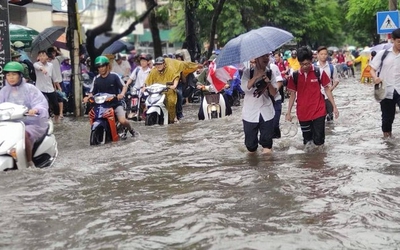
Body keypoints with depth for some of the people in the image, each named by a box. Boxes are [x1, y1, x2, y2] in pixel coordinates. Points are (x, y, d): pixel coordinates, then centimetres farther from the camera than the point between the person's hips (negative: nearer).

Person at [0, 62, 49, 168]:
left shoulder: (30, 89, -2)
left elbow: (42, 103, -14)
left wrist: (35, 109, -37)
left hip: (32, 123, -5)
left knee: (24, 134, -35)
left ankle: (30, 162, -20)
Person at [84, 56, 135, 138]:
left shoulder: (114, 76, -5)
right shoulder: (96, 79, 4)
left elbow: (124, 86, -6)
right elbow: (92, 92, 8)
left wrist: (122, 94, -27)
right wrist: (88, 97, -14)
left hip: (116, 103, -4)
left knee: (122, 121, -25)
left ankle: (131, 129, 12)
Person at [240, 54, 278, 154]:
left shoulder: (270, 73, 4)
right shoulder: (247, 72, -5)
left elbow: (274, 93, 0)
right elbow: (245, 87, -21)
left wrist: (269, 83, -19)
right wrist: (257, 76, -27)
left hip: (266, 113, 2)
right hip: (250, 113, -2)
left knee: (267, 141, 7)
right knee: (250, 141, 6)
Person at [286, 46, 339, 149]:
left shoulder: (319, 72, -6)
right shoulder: (294, 75, -1)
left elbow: (327, 89, 4)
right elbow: (293, 94, 7)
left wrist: (334, 106, 2)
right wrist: (289, 112, 5)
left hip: (319, 112, -2)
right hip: (302, 113, 2)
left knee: (319, 141, -2)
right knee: (307, 142, 10)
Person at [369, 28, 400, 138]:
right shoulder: (382, 54, -1)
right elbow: (372, 69, 3)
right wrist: (375, 78, -19)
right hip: (386, 91, 0)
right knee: (387, 117, 11)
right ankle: (387, 135, 30)